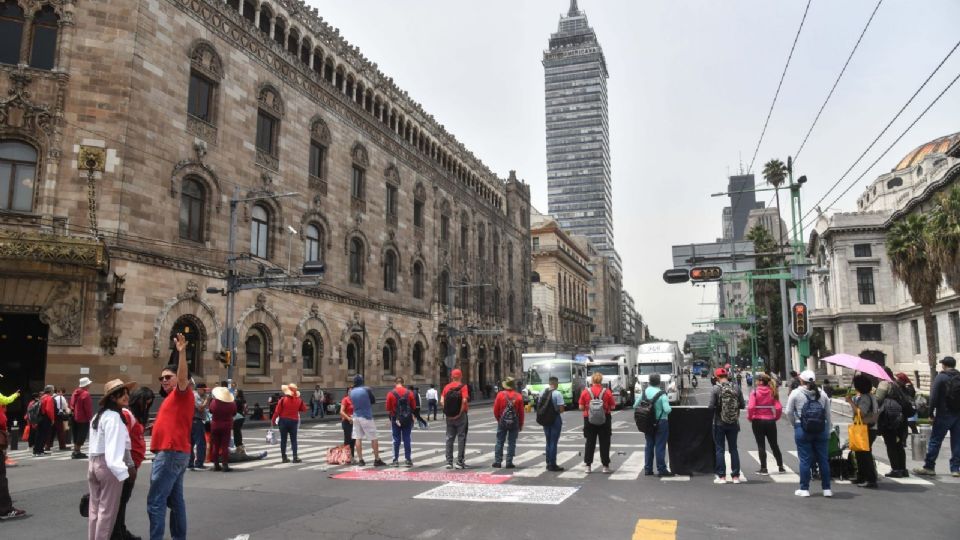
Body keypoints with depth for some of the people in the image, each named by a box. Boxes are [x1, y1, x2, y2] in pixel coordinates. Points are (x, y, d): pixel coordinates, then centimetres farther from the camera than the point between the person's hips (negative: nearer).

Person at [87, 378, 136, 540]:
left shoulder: (98, 415, 16)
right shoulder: (114, 417, -15)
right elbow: (114, 447, -26)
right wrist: (122, 471, -33)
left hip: (94, 463, 9)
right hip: (108, 465, -9)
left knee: (95, 508, 17)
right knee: (107, 510, 0)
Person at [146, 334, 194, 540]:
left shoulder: (182, 394, -7)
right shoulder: (173, 398, 21)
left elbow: (183, 376, -27)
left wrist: (181, 352, -39)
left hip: (171, 453, -10)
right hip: (174, 453, 10)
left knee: (155, 501, -10)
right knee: (175, 500, 12)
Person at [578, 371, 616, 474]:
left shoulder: (585, 392, -5)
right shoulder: (607, 391, -6)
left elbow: (581, 407, -4)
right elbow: (613, 407, -3)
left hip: (589, 420, 1)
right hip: (604, 420, -1)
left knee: (590, 443, 11)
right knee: (604, 443, 9)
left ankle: (588, 466, 13)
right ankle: (605, 466, 11)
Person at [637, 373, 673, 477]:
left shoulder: (644, 392, 0)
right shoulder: (662, 395, -16)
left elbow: (635, 405, 3)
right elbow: (667, 410, -22)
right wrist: (669, 405, -1)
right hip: (661, 422, -5)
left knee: (649, 445, 14)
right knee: (660, 447, 1)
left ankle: (647, 469, 19)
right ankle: (661, 470, 6)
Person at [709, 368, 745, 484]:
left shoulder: (716, 389, -13)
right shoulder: (736, 388, -4)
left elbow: (712, 406, -16)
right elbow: (742, 405, -3)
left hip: (719, 423, -3)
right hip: (733, 423, 3)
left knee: (720, 449, 5)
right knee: (733, 449, 13)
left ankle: (721, 476, 6)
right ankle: (735, 476, 14)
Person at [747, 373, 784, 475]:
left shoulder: (754, 392, -11)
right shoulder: (772, 392, -2)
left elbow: (750, 407, -21)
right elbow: (779, 407, -8)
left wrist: (750, 417, -5)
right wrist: (776, 417, 8)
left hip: (758, 421, -3)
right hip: (770, 421, 3)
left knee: (761, 445, 6)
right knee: (774, 444, 17)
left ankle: (763, 468, 8)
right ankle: (780, 467, 23)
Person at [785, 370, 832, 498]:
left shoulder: (795, 393, -4)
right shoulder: (822, 394, 7)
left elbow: (789, 412, -5)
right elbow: (828, 414, 8)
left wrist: (795, 423, 11)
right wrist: (828, 432, 14)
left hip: (802, 429, -3)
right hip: (821, 430, 3)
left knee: (805, 459, 2)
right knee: (823, 459, 10)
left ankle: (804, 489, 7)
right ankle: (827, 488, 16)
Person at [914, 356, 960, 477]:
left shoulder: (940, 377, -7)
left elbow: (933, 397, -11)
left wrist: (931, 413, -5)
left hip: (944, 414, -4)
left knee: (935, 440, 0)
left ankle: (928, 467, 2)